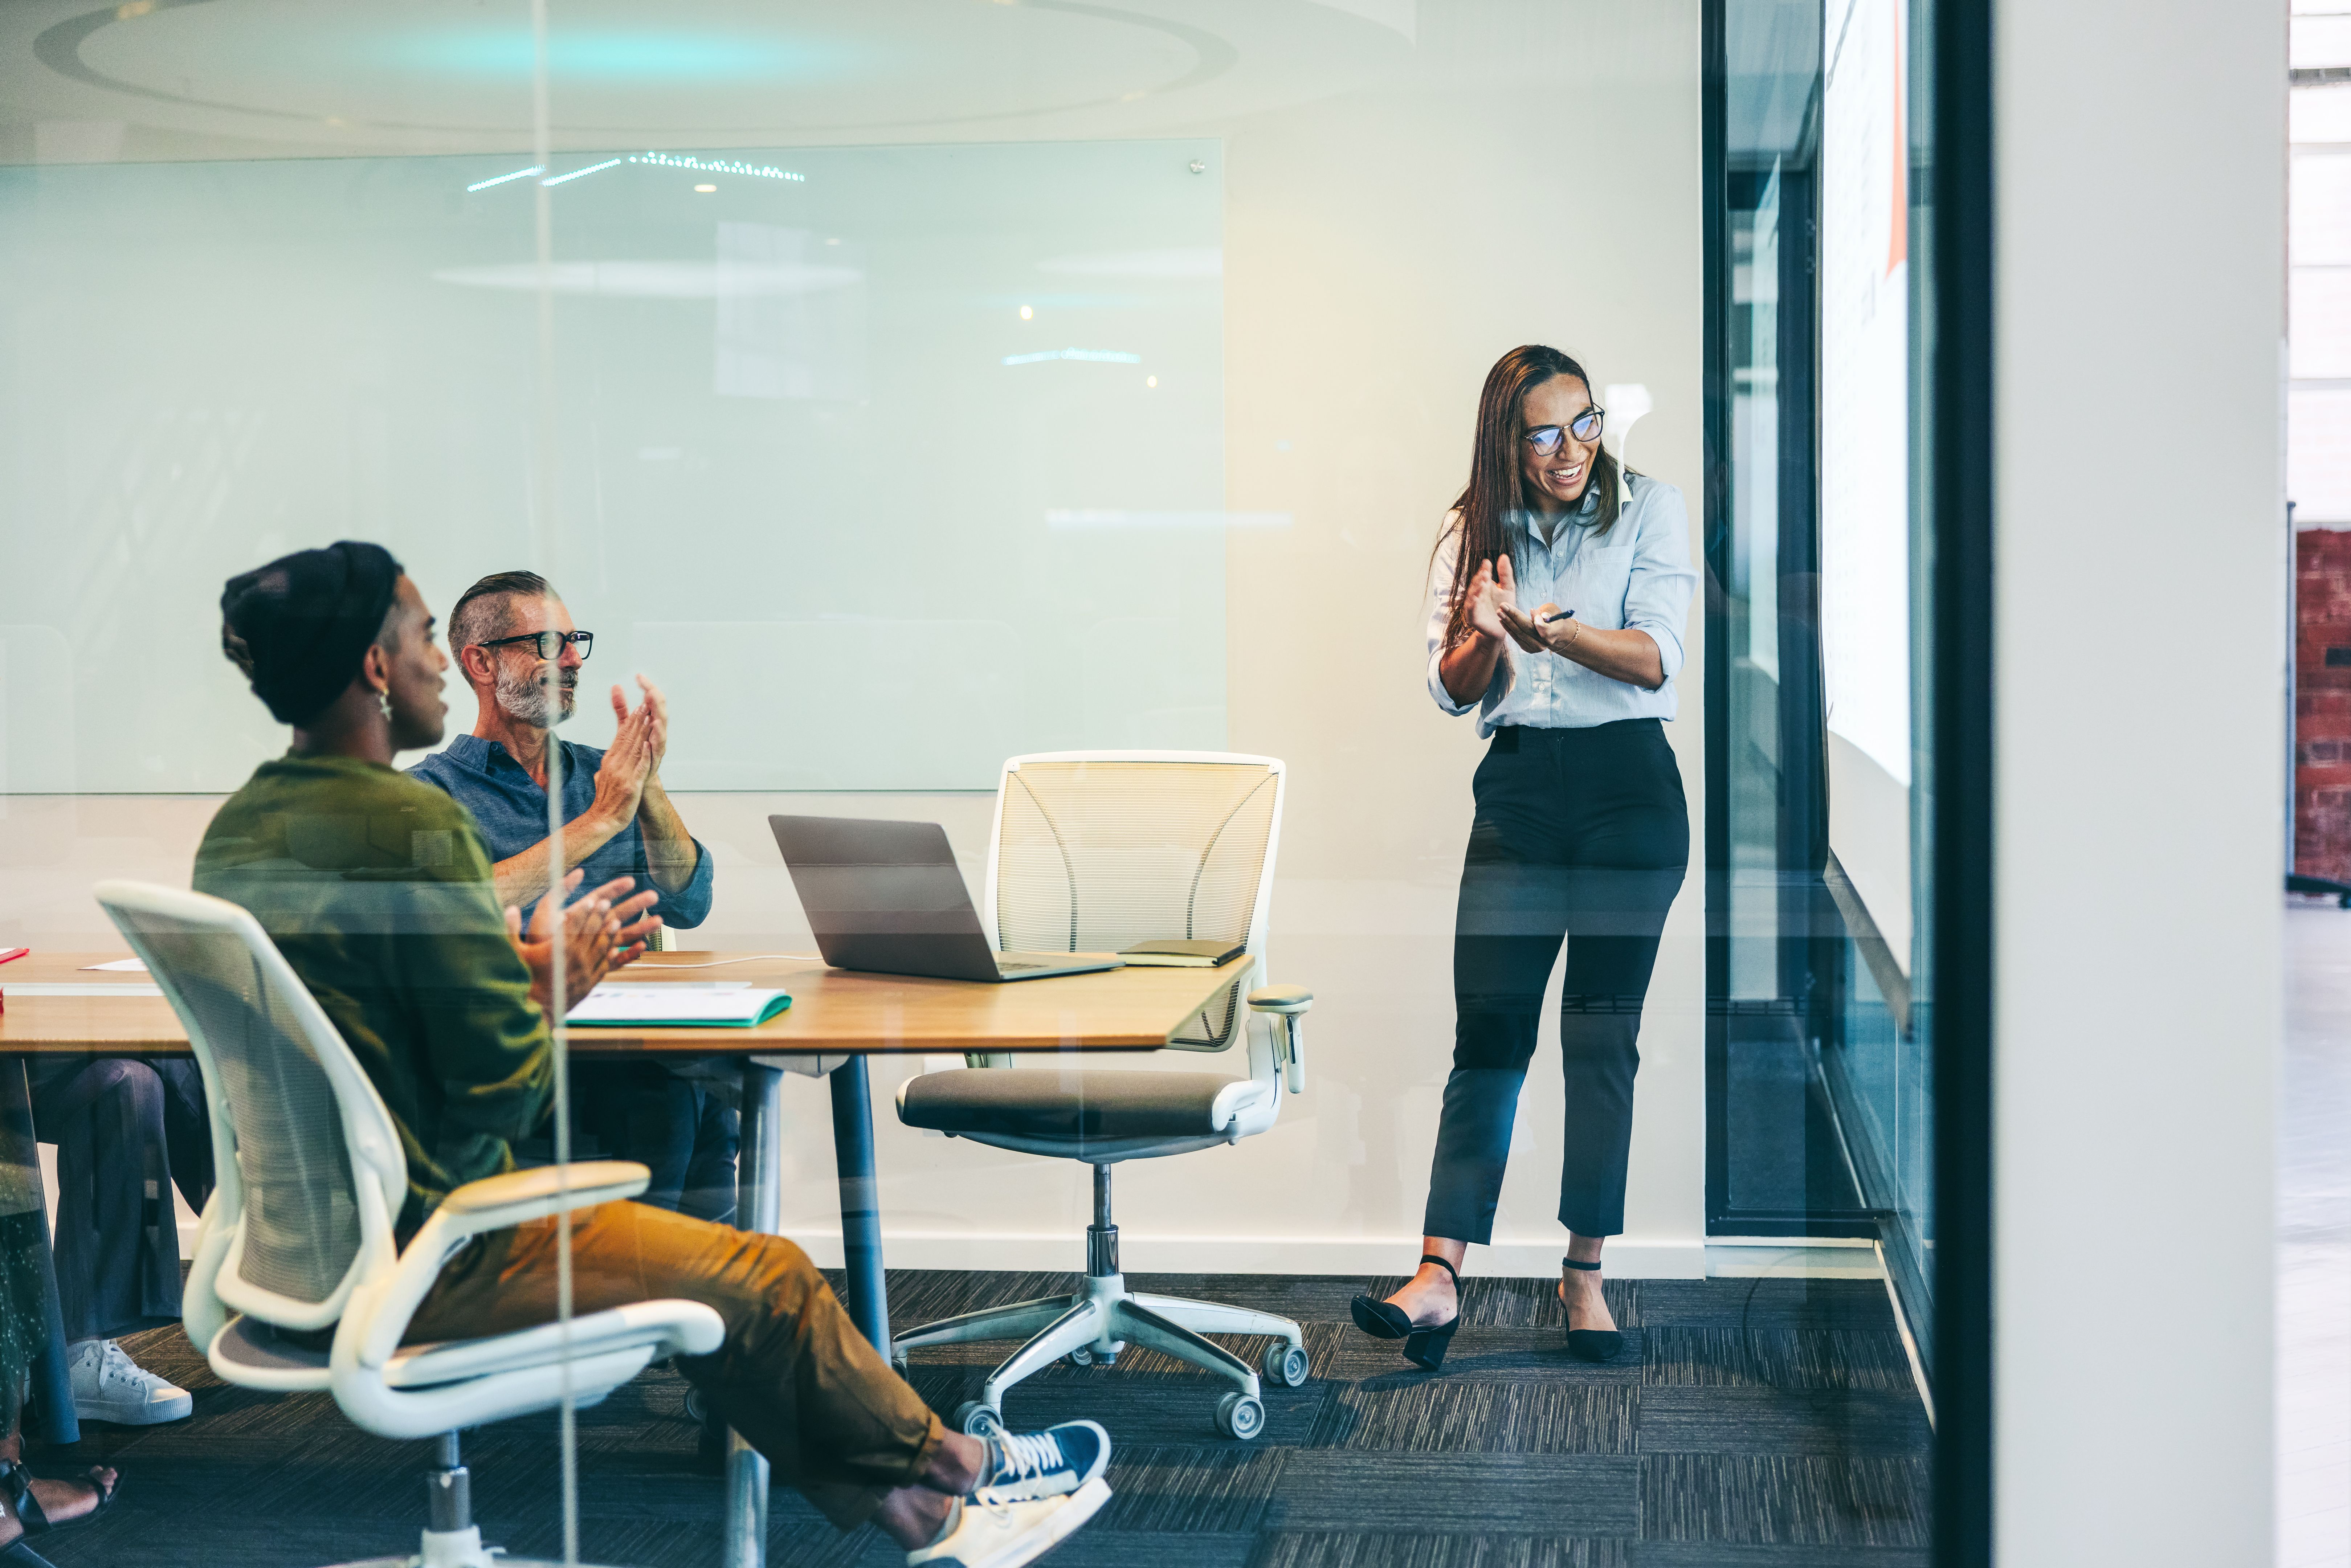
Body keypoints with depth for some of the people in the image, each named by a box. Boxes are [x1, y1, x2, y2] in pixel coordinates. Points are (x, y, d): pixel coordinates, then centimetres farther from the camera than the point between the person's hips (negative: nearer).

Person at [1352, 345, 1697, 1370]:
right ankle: (1439, 1274, -10)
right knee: (1487, 1032, -5)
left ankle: (1585, 1274, 11)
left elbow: (1656, 660, -10)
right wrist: (1486, 637, -14)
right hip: (1517, 792, 2)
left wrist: (1553, 629, -25)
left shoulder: (1648, 508, 2)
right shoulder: (1474, 532, 10)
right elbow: (1450, 690, 8)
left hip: (1629, 791, -2)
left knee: (1602, 1038, 2)